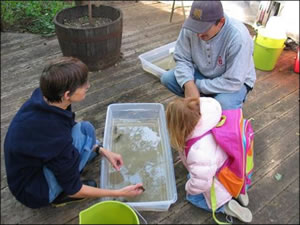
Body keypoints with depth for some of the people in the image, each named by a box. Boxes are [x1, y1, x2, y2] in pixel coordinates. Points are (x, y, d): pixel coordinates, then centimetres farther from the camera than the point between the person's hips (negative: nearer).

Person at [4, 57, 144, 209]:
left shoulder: (42, 98, -17)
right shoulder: (55, 138, -37)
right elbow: (73, 190, -21)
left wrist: (103, 151, -2)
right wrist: (120, 193, -13)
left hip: (30, 167, 7)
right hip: (34, 191, -7)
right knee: (84, 130, -21)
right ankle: (60, 195, -6)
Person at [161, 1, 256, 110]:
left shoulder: (238, 36, -34)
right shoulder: (190, 27, -22)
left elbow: (233, 82, -31)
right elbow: (182, 58, -13)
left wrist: (198, 86, -27)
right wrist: (189, 84, -31)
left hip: (235, 81, -4)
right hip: (203, 73, 5)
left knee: (223, 104, -36)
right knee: (166, 78, -13)